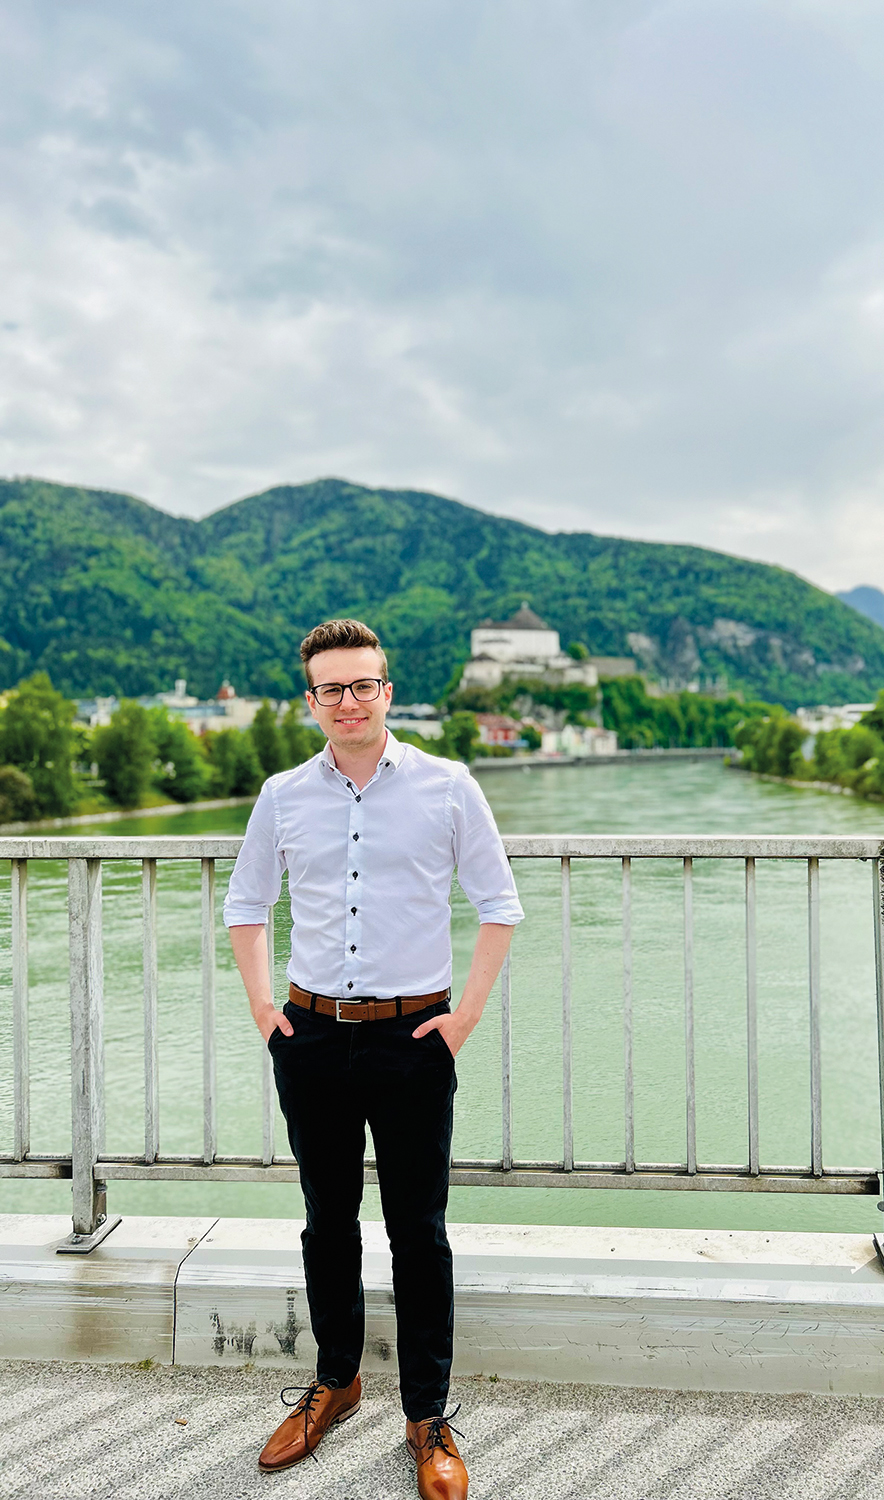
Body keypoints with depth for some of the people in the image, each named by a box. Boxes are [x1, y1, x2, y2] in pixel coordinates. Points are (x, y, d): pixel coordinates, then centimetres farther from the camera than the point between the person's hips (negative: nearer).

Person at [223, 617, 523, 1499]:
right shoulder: (284, 795, 3)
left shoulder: (446, 787, -4)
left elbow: (498, 903, 2)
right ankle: (335, 1382, 38)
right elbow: (245, 900, 16)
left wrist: (468, 1011, -5)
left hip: (412, 1037, -2)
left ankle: (428, 1418, 25)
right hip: (312, 1037, 3)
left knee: (418, 1231, 7)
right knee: (328, 1221, 17)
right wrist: (261, 1005, 7)